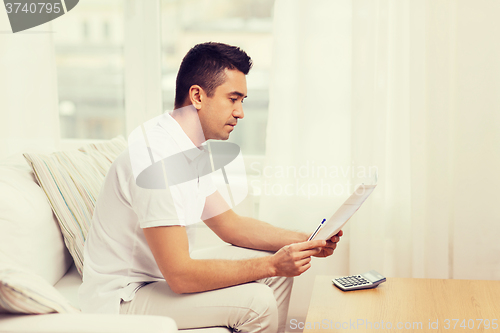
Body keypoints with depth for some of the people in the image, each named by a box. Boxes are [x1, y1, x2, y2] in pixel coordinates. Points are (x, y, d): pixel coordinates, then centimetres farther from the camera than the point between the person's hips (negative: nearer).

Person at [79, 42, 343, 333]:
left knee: (278, 267, 6)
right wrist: (271, 265, -25)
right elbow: (179, 276, -30)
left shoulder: (191, 149, 4)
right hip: (123, 298, -10)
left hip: (164, 274, 10)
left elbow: (229, 223, 12)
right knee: (256, 301, -22)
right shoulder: (159, 156, -28)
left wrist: (304, 242, -2)